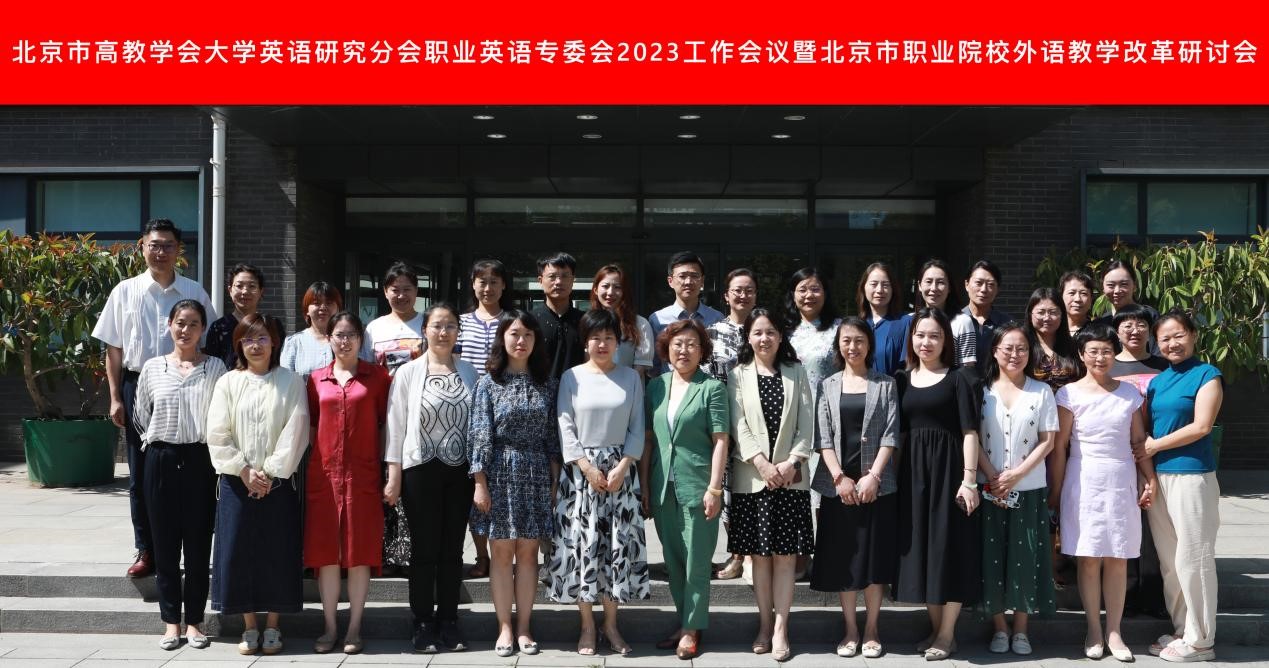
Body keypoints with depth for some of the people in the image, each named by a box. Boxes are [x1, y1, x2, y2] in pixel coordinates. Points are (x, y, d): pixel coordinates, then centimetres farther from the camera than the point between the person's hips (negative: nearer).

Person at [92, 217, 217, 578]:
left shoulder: (194, 293, 2)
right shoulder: (125, 291, 4)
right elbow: (113, 348, 5)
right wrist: (115, 398, 0)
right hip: (137, 385, 1)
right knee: (140, 475, 7)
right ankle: (146, 552, 15)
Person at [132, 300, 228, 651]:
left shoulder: (215, 367, 0)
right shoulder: (152, 367, 5)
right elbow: (141, 415, 14)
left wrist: (219, 457, -1)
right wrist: (154, 442, 10)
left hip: (200, 460, -1)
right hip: (161, 460, 1)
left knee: (198, 542, 3)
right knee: (165, 543, 5)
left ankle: (194, 619, 14)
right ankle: (171, 620, 14)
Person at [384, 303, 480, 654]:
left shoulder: (469, 372, 7)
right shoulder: (408, 372, -1)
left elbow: (478, 421, 8)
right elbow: (396, 424, -1)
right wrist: (394, 474, -5)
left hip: (460, 471, 2)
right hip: (420, 470, -2)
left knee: (452, 550, 8)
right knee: (424, 550, 3)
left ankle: (448, 621, 17)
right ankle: (423, 623, 12)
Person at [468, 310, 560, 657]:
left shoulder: (547, 383, 6)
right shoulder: (489, 383, -1)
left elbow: (553, 436, 7)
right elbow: (480, 435, -4)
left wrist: (555, 480, 3)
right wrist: (480, 483, -9)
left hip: (536, 475, 2)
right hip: (500, 473, -2)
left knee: (528, 552, 6)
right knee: (502, 553, 4)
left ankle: (523, 626, 14)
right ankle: (505, 627, 12)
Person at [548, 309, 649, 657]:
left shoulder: (631, 378, 6)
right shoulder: (572, 377, 1)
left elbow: (637, 428, 3)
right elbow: (565, 426, -3)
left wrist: (623, 467, -9)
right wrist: (587, 467, -12)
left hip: (621, 469, 1)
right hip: (580, 469, -1)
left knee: (619, 544, 2)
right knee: (582, 543, -1)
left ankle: (611, 625, 12)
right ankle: (587, 626, 8)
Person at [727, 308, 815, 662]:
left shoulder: (796, 374, 10)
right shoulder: (737, 375, 6)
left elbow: (806, 424, 3)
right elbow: (738, 426, -3)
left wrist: (791, 463, -10)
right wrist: (762, 464, -14)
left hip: (790, 477, 1)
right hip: (752, 478, -1)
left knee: (785, 555, 0)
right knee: (760, 555, 4)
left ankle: (780, 628, 3)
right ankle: (765, 624, 14)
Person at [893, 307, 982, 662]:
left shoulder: (958, 379, -2)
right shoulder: (902, 380, 10)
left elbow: (969, 432, -7)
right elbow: (897, 432, 10)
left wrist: (969, 478, -15)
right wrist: (890, 475, 2)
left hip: (949, 467, -4)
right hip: (914, 470, 5)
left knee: (951, 544, -2)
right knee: (921, 545, 6)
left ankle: (947, 634, 5)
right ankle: (936, 628, 17)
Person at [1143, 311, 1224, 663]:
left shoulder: (1207, 375, -3)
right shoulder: (1157, 381, 15)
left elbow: (1201, 426, -12)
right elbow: (1143, 430, 17)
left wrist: (1155, 445, -8)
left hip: (1192, 476, -6)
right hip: (1157, 476, 6)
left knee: (1192, 559, -2)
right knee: (1169, 561, 10)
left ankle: (1199, 641, 7)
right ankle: (1181, 630, 20)